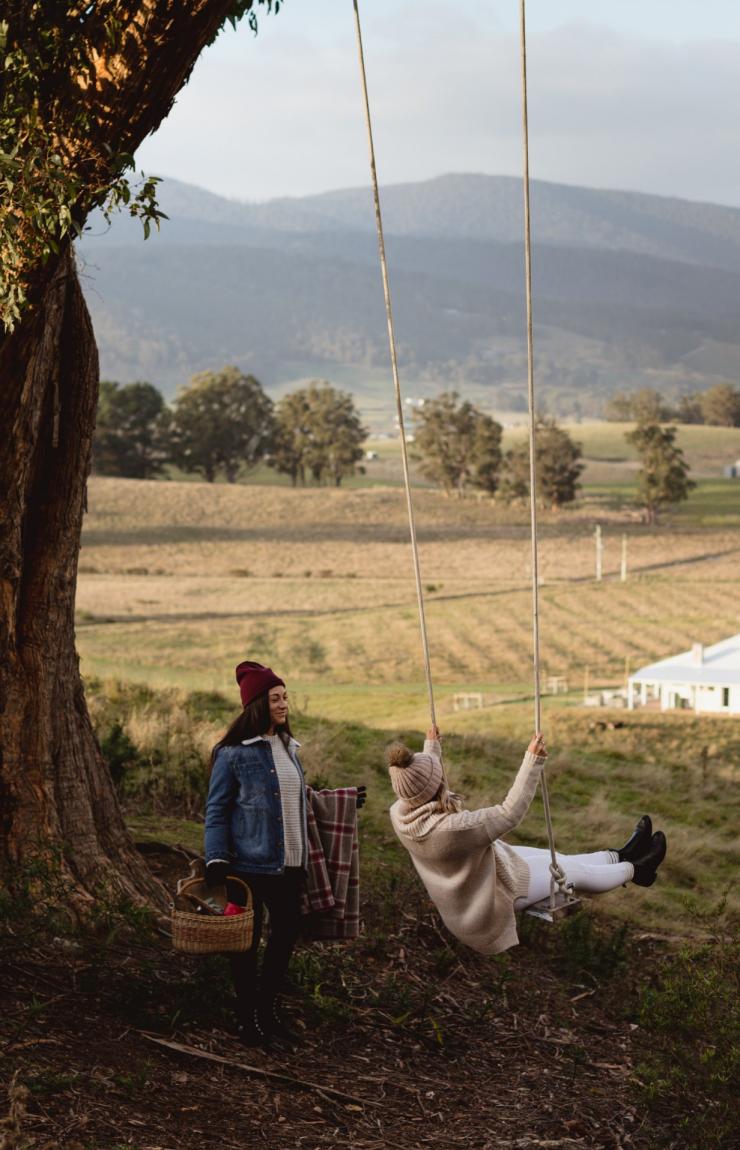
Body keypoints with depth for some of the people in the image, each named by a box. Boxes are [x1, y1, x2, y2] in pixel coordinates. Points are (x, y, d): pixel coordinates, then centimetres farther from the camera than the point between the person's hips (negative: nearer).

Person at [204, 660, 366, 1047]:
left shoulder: (287, 747, 12)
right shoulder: (233, 752, -9)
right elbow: (216, 810, -7)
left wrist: (343, 801, 21)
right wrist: (216, 860, -15)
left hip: (290, 865, 7)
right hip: (251, 865, -7)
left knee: (287, 932, 9)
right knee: (247, 939, 4)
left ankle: (269, 1010, 26)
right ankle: (247, 1018, 18)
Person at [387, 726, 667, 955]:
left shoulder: (398, 813, -19)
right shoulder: (453, 828, -44)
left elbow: (420, 786, 6)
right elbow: (510, 813, -36)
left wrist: (432, 747, 15)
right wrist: (533, 761, -36)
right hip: (497, 892, -8)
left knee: (559, 859, 23)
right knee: (575, 872, 13)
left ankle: (620, 856, 44)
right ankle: (634, 870, 39)